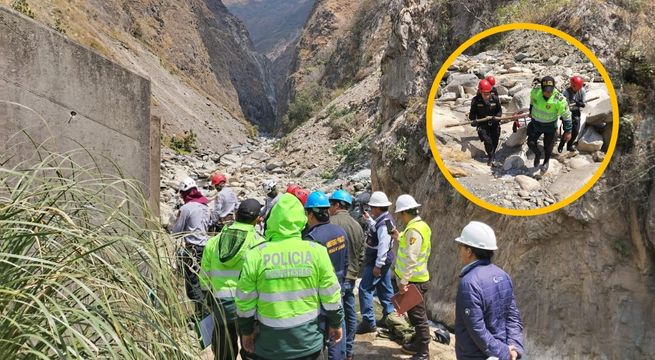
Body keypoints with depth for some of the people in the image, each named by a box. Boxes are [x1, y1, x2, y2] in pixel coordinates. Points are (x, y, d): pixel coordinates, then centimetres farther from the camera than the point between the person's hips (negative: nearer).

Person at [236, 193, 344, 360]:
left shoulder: (255, 255, -10)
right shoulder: (317, 251, -8)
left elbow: (245, 300, -4)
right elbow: (331, 295, -2)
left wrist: (246, 331, 11)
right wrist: (336, 324, 13)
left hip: (270, 343, 0)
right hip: (308, 340, 1)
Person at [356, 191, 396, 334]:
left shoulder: (383, 223, -23)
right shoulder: (385, 219, 8)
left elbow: (383, 245, -28)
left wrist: (378, 265, -27)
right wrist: (369, 220, 28)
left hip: (378, 261, -10)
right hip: (384, 260, 10)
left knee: (365, 288, -7)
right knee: (385, 288, 17)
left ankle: (368, 321, -5)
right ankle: (389, 316, 27)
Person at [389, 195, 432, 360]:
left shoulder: (413, 230, -22)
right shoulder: (420, 225, 9)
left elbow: (411, 259, -25)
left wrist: (403, 281, -22)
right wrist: (399, 237, 15)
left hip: (414, 281, -10)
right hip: (416, 278, 10)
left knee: (418, 316, 0)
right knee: (414, 314, 20)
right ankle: (418, 344, 33)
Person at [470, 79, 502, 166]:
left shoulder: (495, 99, -13)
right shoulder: (476, 100, -16)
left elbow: (499, 111, -3)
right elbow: (473, 112, -7)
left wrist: (496, 117, -23)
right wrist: (473, 120, -25)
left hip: (494, 123, 2)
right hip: (482, 124, -2)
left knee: (495, 140, 12)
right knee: (487, 141, -14)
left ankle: (492, 154, 43)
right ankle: (490, 156, 12)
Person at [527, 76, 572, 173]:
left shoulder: (559, 99, -30)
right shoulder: (535, 91, -22)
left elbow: (566, 116, -17)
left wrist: (568, 131, -13)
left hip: (550, 125, -2)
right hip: (536, 123, 2)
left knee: (548, 146, 9)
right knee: (531, 143, 2)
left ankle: (546, 162, 40)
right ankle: (537, 154, 37)